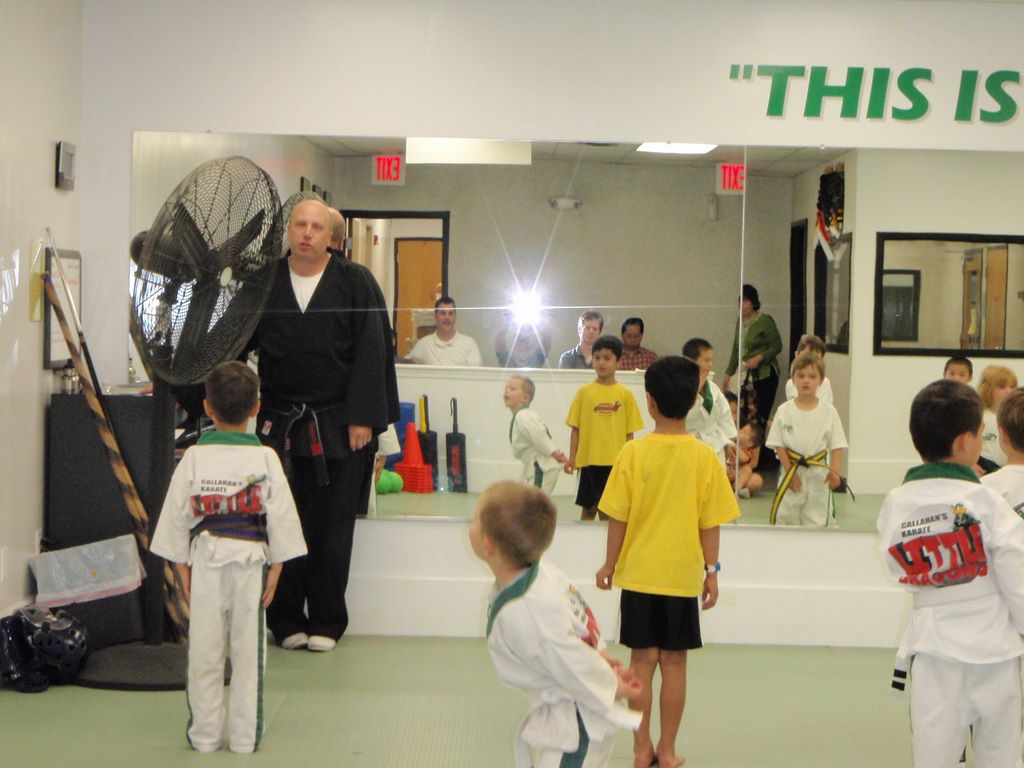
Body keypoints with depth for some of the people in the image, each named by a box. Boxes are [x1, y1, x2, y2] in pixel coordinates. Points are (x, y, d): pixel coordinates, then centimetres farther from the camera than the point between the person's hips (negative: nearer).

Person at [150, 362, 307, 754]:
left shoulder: (194, 457, -4)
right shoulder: (265, 458, -6)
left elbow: (176, 518, 1)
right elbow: (281, 519, -3)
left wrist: (183, 571, 11)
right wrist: (274, 573, 5)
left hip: (205, 562, 0)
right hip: (250, 561, 0)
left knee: (204, 652, 9)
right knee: (248, 651, 8)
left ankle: (205, 734, 18)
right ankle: (244, 736, 15)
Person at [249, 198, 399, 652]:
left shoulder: (356, 283, -2)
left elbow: (371, 354, -5)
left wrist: (363, 418, -12)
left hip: (339, 427, -2)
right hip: (279, 424, 2)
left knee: (333, 529, 5)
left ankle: (326, 622, 17)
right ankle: (286, 622, 15)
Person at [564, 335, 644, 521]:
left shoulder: (625, 394, 3)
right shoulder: (584, 392, 2)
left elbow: (629, 432, 6)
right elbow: (576, 428, 4)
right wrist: (572, 457, -2)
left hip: (616, 461, 0)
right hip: (589, 459, 0)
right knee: (588, 508, 6)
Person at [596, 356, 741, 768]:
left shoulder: (633, 452, -10)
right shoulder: (705, 457, -8)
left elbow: (618, 517, -5)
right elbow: (710, 522, -5)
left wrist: (609, 564, 8)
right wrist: (711, 571, 6)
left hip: (638, 573, 0)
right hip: (683, 575, 0)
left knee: (642, 660, 9)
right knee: (674, 663, 9)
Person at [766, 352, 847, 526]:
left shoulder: (828, 411, -2)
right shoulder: (784, 410, -2)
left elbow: (837, 446, -2)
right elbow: (779, 445, -2)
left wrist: (834, 471, -15)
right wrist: (790, 471, -10)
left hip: (818, 475, 0)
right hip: (791, 472, 0)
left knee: (816, 521, 4)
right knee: (785, 516, 3)